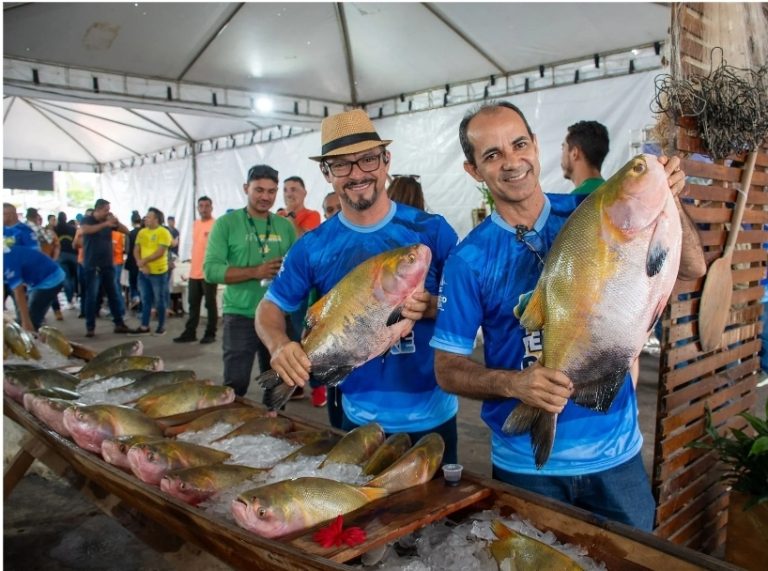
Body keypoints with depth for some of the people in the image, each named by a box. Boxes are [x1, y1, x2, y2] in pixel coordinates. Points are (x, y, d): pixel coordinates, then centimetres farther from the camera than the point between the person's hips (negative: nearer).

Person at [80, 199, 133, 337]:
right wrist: (105, 224, -27)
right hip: (92, 266, -4)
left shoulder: (109, 221, 7)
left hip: (108, 264, 4)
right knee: (91, 296, -2)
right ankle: (90, 327, 5)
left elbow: (126, 231, 5)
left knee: (114, 295, 7)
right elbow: (84, 230, -25)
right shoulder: (87, 220, -3)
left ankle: (119, 324, 14)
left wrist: (116, 221, -13)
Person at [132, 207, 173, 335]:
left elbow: (160, 252, -17)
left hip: (158, 272, -6)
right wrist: (140, 262, -10)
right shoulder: (142, 232, 10)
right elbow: (136, 250, 7)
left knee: (160, 300, 3)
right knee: (145, 300, 11)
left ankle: (161, 326, 14)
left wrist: (144, 261, -17)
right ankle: (144, 326, 16)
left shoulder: (163, 232, -10)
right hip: (143, 272, 6)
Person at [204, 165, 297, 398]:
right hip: (241, 316, -4)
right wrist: (255, 272, -21)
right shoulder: (226, 223, -5)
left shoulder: (285, 226, 6)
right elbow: (211, 270, -12)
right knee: (235, 384, -1)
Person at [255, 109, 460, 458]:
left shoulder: (431, 229, -9)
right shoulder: (313, 246, -4)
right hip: (360, 416, 2)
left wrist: (431, 307, -26)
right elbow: (270, 307, 2)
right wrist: (279, 345, -19)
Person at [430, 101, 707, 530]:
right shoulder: (469, 259, -9)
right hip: (526, 462, -1)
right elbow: (448, 368, -7)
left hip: (615, 450, 2)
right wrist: (514, 383, -25)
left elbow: (693, 268, -3)